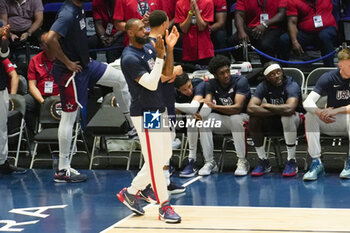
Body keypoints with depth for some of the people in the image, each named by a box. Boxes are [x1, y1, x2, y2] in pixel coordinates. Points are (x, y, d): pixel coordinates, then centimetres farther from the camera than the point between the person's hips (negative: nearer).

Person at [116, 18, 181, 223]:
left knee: (165, 155, 16)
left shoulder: (149, 48, 10)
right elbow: (151, 83, -24)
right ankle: (164, 206, 4)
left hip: (159, 110, 9)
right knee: (155, 160, -5)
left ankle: (131, 192, 26)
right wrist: (160, 57, -23)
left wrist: (170, 49, -2)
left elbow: (167, 74, 10)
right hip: (144, 114, -9)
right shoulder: (129, 58, -18)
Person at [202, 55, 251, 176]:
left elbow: (238, 107, -26)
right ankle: (209, 162, -18)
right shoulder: (212, 84, -1)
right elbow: (207, 104, -11)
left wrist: (214, 106, -37)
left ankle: (242, 162, -28)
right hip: (222, 119, 4)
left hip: (242, 117, -4)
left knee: (235, 118, -38)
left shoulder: (240, 81, -17)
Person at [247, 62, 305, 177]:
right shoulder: (264, 86, -10)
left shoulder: (291, 85, -23)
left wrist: (266, 106, -27)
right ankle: (263, 161, -12)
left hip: (296, 118, -4)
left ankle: (291, 161, -27)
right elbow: (250, 108, -25)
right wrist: (277, 111, -31)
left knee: (287, 116, -38)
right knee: (254, 119, -23)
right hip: (274, 120, 4)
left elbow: (289, 108, -42)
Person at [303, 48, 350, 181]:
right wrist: (319, 113, -38)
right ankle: (316, 162, -25)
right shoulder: (329, 78, -7)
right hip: (331, 124, 2)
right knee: (310, 116, -23)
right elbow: (308, 102, -16)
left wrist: (336, 111, -34)